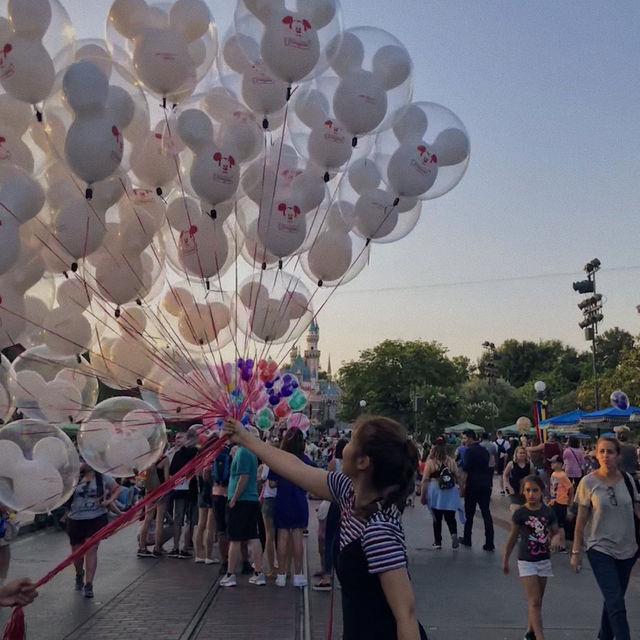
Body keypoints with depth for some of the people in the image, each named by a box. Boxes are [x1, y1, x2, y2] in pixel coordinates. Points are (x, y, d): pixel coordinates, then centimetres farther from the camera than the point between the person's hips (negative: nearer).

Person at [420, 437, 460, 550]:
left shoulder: (430, 462, -7)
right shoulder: (451, 461, -1)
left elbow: (425, 480, -7)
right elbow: (457, 477, 5)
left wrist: (422, 495, -1)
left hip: (435, 491, -1)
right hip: (451, 493, 1)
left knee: (437, 518, 10)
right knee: (450, 517, 6)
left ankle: (438, 542, 18)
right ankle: (454, 534, -20)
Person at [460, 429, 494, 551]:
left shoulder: (469, 451, -12)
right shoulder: (484, 450, 9)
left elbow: (466, 471, -15)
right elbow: (487, 467, 16)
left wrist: (462, 486, -10)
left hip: (472, 486, -5)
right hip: (486, 485, 5)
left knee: (469, 514, 9)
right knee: (486, 513, 3)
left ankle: (467, 539, 21)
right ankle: (489, 543, -2)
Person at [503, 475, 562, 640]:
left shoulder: (548, 512, -3)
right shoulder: (520, 513, -9)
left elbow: (556, 532, 8)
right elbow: (512, 538, 0)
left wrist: (556, 538, -17)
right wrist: (505, 560, 7)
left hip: (544, 560, 3)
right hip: (526, 561, -3)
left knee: (537, 602, 14)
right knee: (534, 602, -9)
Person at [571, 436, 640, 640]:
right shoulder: (588, 482, -10)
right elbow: (581, 520, -5)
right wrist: (576, 552, -3)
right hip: (600, 549, -4)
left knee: (614, 600, 15)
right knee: (616, 604, -10)